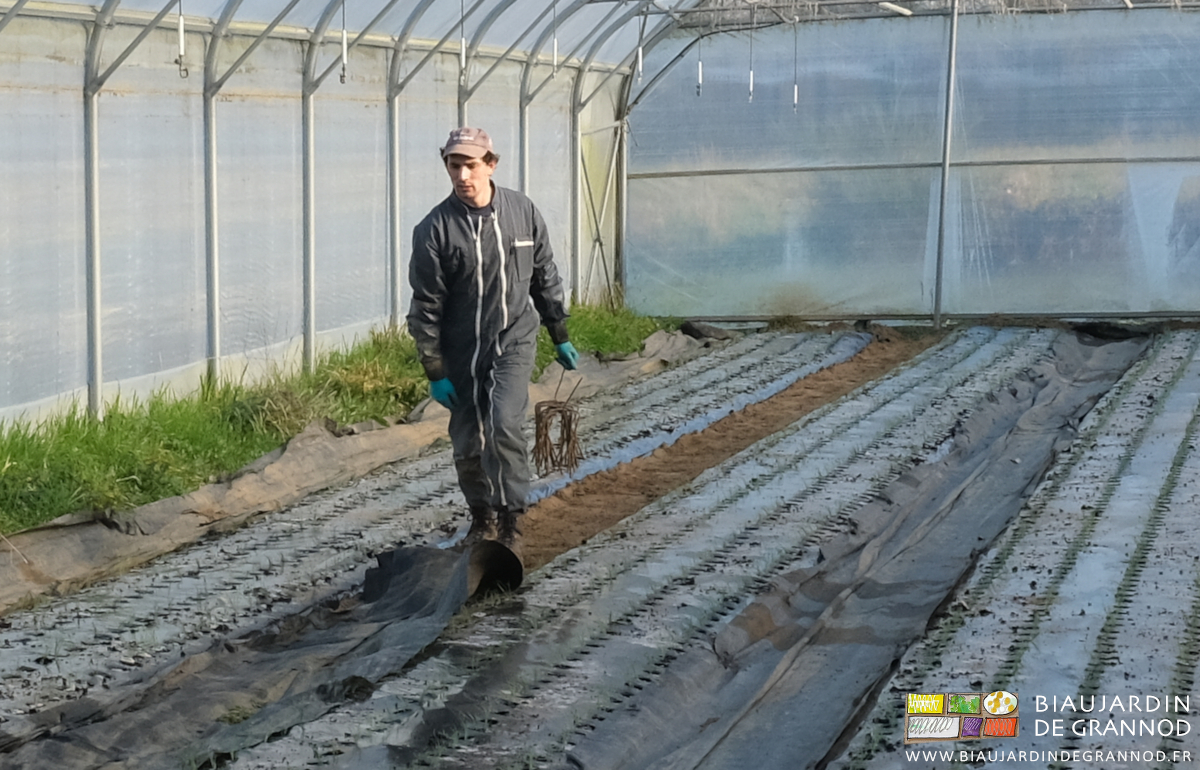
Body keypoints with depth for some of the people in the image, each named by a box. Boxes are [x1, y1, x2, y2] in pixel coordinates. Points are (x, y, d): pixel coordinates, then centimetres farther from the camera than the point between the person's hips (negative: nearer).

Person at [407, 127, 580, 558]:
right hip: (461, 353, 0)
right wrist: (434, 371, -7)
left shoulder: (523, 212, -2)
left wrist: (560, 336, 13)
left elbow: (545, 278, 10)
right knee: (469, 444, 7)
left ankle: (510, 522, -7)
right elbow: (425, 307, -7)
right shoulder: (435, 230, -10)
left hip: (514, 342, 0)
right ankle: (483, 518, 30)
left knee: (505, 426, -19)